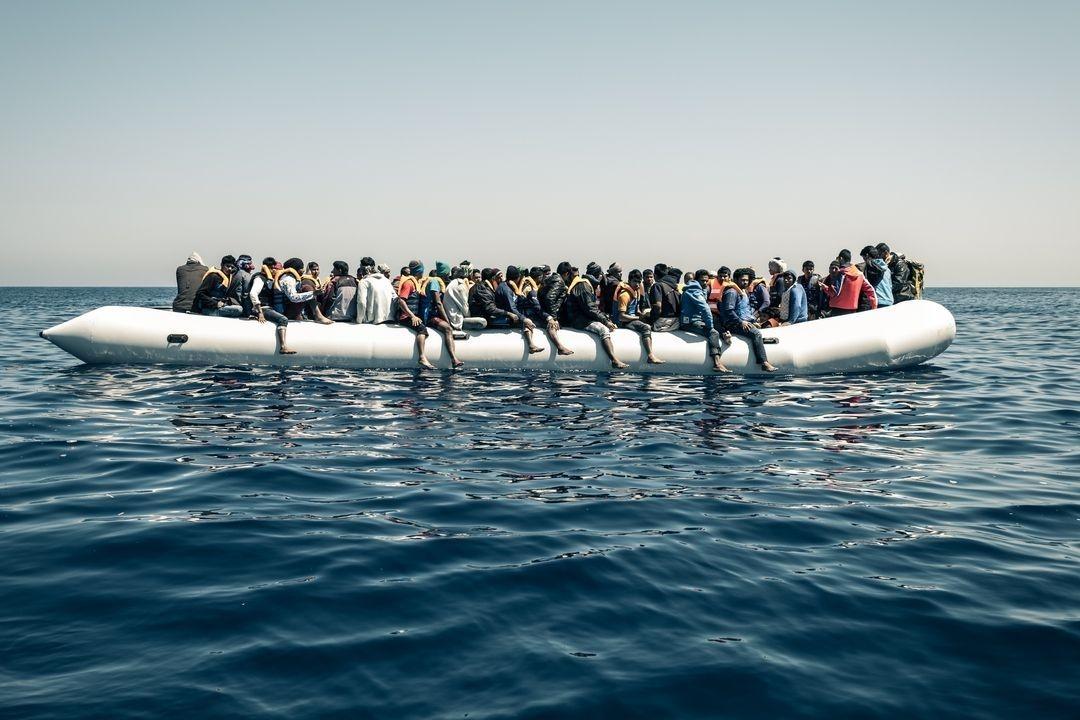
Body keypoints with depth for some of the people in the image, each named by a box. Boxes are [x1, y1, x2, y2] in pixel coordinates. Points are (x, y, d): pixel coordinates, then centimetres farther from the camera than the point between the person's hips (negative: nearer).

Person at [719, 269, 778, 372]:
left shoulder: (744, 292, 22)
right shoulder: (732, 292, -9)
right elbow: (728, 311, -18)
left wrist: (752, 320, 16)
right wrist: (741, 322, -19)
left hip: (745, 322, 11)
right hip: (733, 325, -11)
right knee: (756, 333, -27)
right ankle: (764, 363, -31)